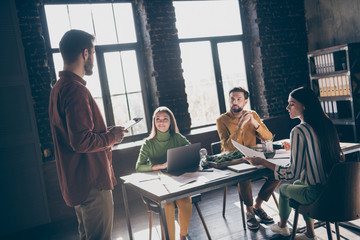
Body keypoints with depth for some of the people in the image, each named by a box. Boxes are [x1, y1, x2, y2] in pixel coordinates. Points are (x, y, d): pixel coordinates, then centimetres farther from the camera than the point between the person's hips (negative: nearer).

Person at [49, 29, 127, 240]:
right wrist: (112, 137, -11)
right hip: (91, 181, -10)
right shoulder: (76, 90, -22)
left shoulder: (60, 87, 12)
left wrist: (107, 132, 14)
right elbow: (81, 141, -27)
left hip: (77, 181, 11)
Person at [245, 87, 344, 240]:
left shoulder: (298, 132, -21)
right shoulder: (326, 123, 2)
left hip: (317, 193, -6)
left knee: (284, 188, 21)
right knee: (298, 183, 30)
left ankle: (282, 226, 50)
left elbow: (293, 173, -20)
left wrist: (262, 162, -12)